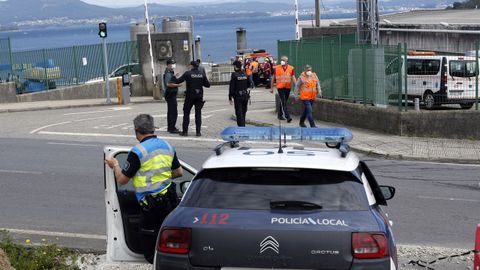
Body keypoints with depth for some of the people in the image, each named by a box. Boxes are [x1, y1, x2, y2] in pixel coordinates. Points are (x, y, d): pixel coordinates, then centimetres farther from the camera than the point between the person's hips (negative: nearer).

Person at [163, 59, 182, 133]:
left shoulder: (171, 72, 16)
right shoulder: (168, 73, -16)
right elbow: (168, 84, -26)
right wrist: (178, 85, -19)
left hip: (171, 94, 11)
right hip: (171, 94, -11)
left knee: (170, 111, 16)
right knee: (174, 112, -10)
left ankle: (170, 127, 24)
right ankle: (172, 128, -9)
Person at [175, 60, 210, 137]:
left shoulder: (188, 73, -8)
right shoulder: (201, 74, 1)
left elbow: (178, 81, -7)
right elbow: (208, 85, 3)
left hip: (190, 96, -3)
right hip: (199, 96, 3)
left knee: (186, 113, 6)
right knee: (198, 113, 7)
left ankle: (185, 131, 5)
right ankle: (198, 131, 3)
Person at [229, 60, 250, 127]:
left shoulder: (234, 75, -12)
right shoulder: (245, 74, 5)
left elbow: (231, 87, -12)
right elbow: (248, 85, 12)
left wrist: (230, 98, -8)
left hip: (238, 96, -6)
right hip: (245, 95, 6)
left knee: (239, 113, -3)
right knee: (243, 113, 17)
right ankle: (243, 126, 27)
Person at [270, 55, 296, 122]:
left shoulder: (291, 68, 2)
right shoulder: (277, 68, -1)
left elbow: (293, 78, 1)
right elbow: (273, 78, 7)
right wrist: (271, 88, 9)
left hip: (288, 88, 3)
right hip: (280, 87, -3)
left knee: (283, 102, 14)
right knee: (283, 103, -10)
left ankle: (280, 115, 29)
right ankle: (287, 117, -15)